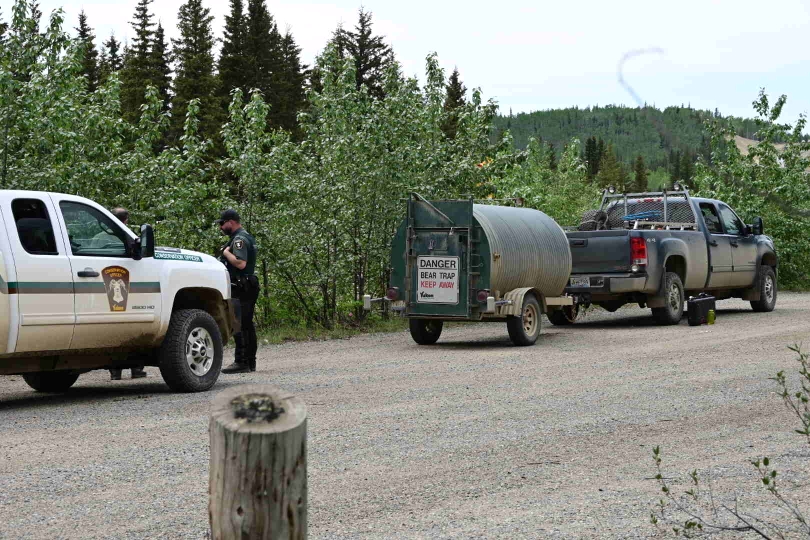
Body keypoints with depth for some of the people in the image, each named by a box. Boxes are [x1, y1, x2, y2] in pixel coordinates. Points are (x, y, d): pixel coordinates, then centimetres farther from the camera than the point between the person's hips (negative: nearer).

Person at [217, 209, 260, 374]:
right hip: (248, 285, 11)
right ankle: (250, 362, 18)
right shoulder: (246, 237, 20)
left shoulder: (239, 239, -14)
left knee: (239, 325, -11)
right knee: (247, 325, 13)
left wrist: (226, 252, -13)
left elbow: (240, 263, -26)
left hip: (240, 289, -11)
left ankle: (241, 362, -13)